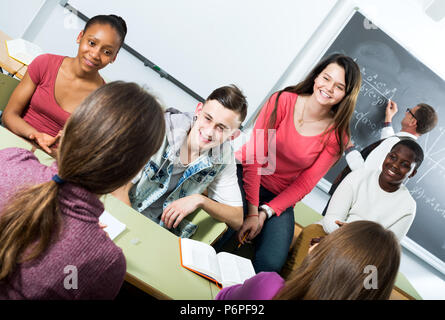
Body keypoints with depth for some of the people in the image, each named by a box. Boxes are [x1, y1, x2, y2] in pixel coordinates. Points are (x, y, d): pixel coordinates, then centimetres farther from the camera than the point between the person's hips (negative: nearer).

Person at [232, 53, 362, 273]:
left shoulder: (336, 136, -4)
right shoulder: (283, 101, -10)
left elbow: (305, 183, -4)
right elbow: (254, 155, -14)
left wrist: (265, 213, -15)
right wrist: (252, 212, -20)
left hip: (279, 197, 2)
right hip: (244, 175, -1)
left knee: (271, 263, -23)